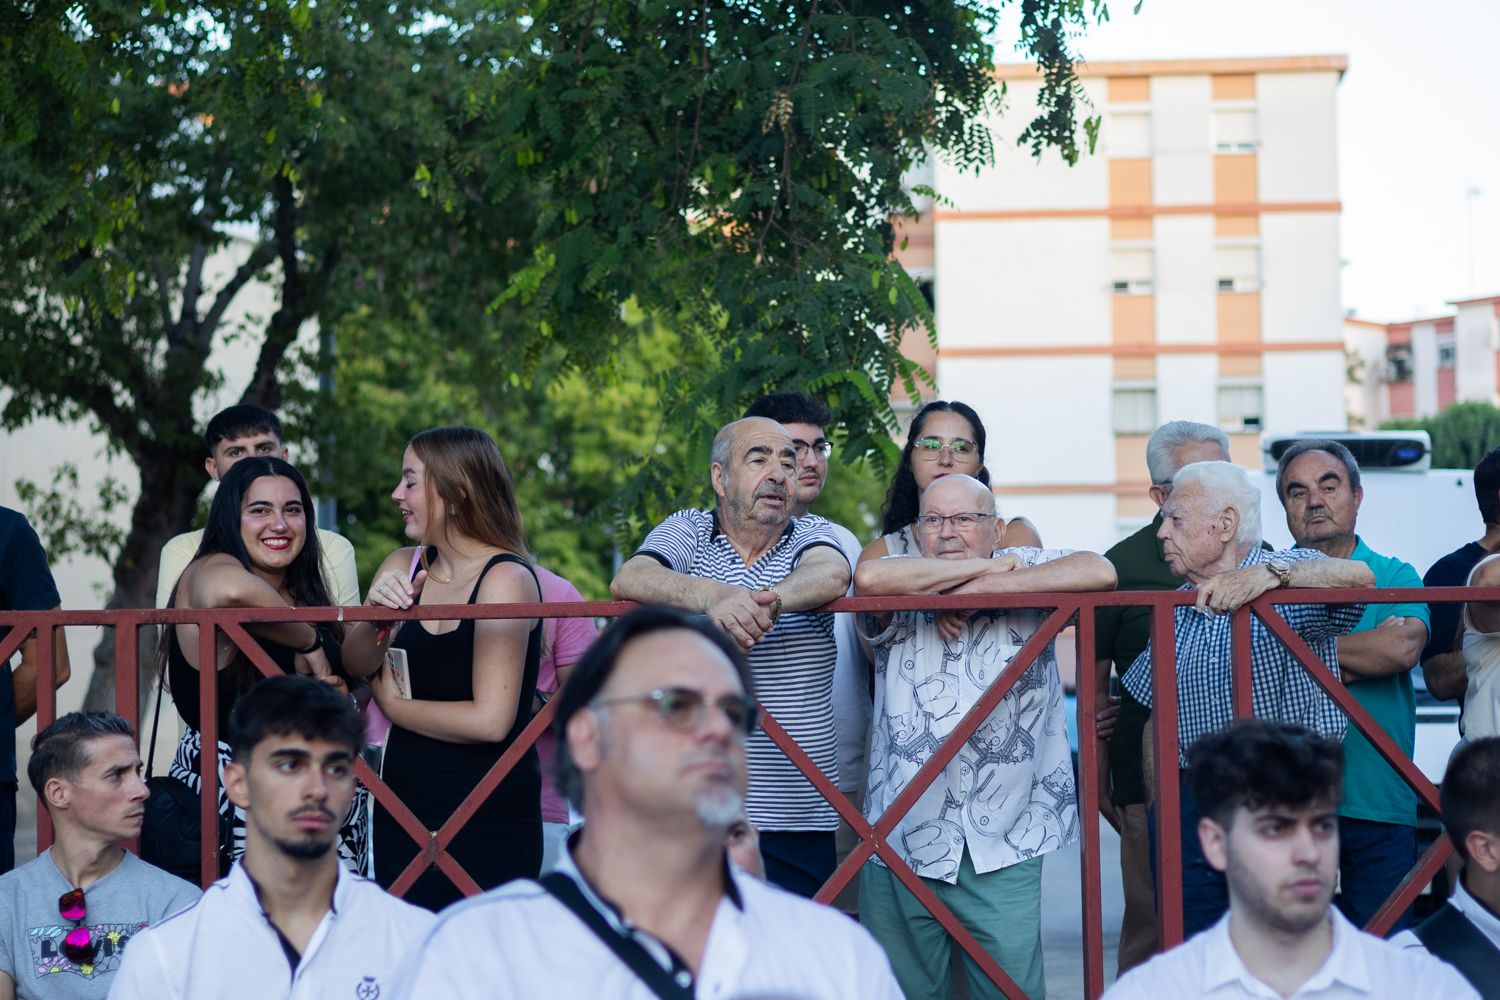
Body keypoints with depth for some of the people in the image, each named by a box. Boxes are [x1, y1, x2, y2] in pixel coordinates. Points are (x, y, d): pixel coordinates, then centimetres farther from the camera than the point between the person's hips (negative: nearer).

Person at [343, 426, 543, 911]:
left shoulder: (506, 579, -14)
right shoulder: (404, 567, 5)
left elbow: (491, 720, -20)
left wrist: (393, 704, -7)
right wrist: (376, 615, -19)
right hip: (405, 811, 6)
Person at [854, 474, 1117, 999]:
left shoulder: (1026, 571, 7)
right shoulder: (903, 601, 6)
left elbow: (1098, 572, -12)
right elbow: (870, 577, -17)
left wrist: (980, 588, -12)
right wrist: (981, 567, -8)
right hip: (900, 846, 1)